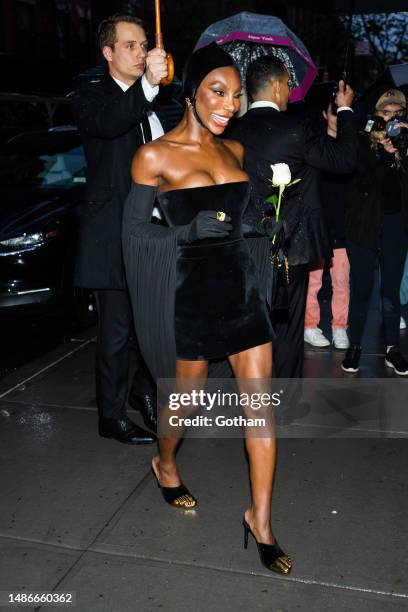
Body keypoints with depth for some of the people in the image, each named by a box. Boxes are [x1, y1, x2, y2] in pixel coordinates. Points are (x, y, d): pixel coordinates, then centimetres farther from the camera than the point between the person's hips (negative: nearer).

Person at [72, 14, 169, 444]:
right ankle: (112, 416, 16)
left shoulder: (151, 103, 17)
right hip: (114, 235, -7)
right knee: (116, 330, 1)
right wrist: (147, 85, -43)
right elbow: (107, 123, -29)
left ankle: (146, 391, 36)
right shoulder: (91, 97, -4)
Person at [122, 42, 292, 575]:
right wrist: (191, 230, -19)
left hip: (241, 285, 5)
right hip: (191, 291, -5)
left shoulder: (234, 150, 9)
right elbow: (134, 232, -7)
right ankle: (165, 463, 45)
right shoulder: (155, 156, -7)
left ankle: (261, 518, 17)